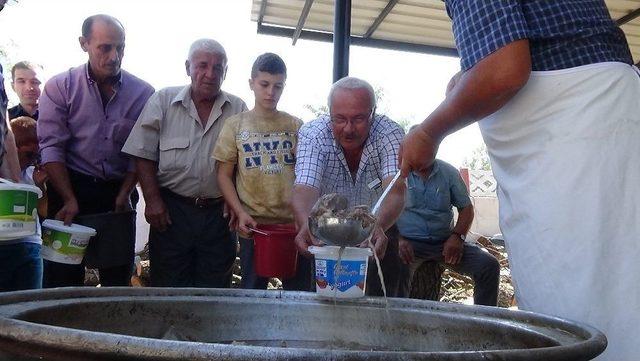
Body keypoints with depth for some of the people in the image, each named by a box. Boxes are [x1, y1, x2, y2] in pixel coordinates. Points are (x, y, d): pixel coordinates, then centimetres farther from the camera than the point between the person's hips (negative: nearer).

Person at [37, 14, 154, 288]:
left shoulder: (143, 93, 1)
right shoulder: (61, 87, -2)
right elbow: (52, 148, -7)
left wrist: (124, 195, -5)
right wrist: (69, 200, -14)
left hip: (118, 192, 2)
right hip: (69, 187, -1)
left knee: (118, 275, 6)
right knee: (63, 276, 1)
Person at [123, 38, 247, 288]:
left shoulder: (238, 110, 5)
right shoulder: (163, 101, 2)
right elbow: (144, 155, 1)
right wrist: (153, 200, -7)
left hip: (219, 213, 1)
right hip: (171, 211, -1)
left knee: (214, 291, 8)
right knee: (168, 290, 5)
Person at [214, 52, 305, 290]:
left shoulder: (296, 126, 5)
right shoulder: (236, 125, 3)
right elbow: (224, 176, 4)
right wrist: (240, 213, -9)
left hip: (294, 223, 1)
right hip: (253, 225, -1)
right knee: (252, 292, 9)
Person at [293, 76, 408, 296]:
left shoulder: (389, 134, -22)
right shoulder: (312, 134, -21)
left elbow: (395, 191, -36)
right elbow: (305, 189, -35)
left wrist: (377, 226, -58)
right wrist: (306, 225, -58)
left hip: (379, 231, 0)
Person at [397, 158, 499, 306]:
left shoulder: (448, 172, 10)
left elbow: (466, 207, 13)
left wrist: (457, 236, -5)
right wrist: (398, 239, -18)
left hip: (444, 242, 3)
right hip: (409, 242, -3)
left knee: (489, 265, -16)